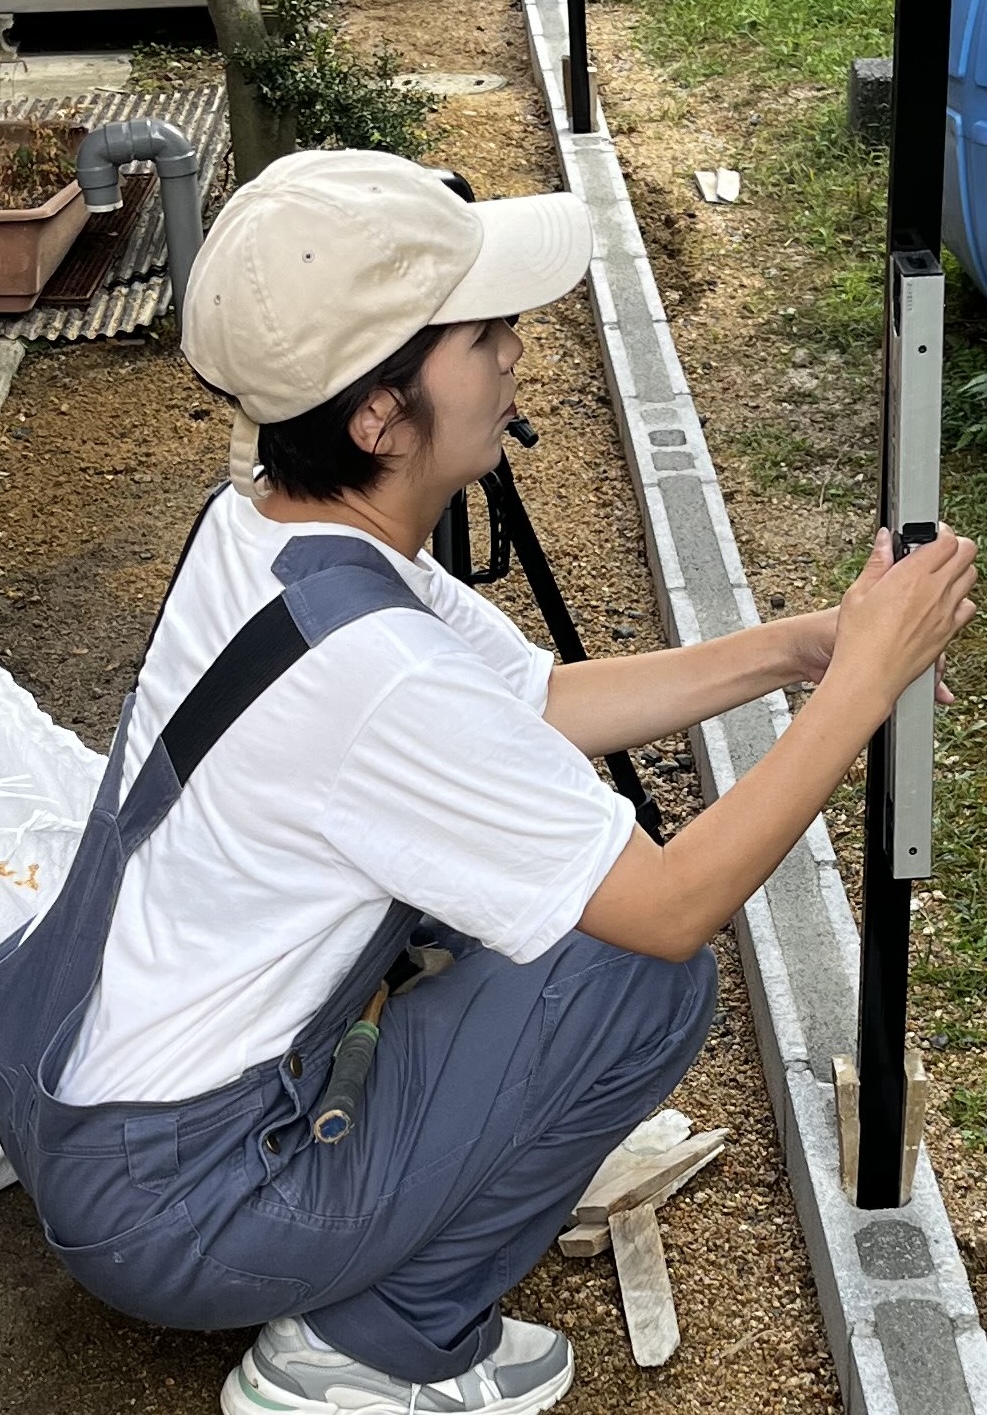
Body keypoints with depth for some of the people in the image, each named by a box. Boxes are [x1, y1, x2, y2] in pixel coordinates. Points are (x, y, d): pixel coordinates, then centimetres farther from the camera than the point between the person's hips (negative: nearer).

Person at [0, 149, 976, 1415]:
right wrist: (867, 678, -15)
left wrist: (794, 646, -1)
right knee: (648, 973, -14)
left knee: (513, 822, 15)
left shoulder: (263, 520, -5)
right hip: (166, 1214, -9)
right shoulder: (370, 669, -32)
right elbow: (673, 906, -22)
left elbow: (540, 703, 7)